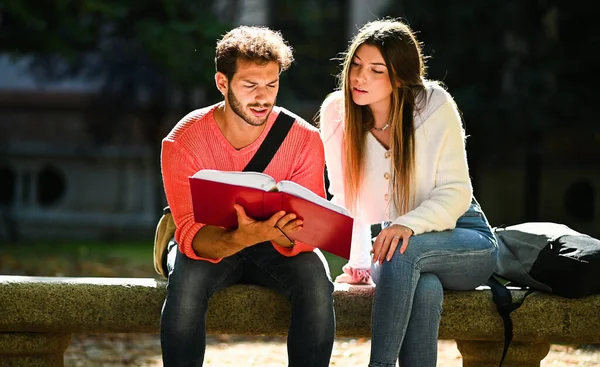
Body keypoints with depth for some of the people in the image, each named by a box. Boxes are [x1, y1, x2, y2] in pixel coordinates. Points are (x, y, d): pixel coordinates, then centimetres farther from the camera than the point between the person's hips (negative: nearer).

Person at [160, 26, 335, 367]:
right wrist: (241, 238, -45)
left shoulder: (305, 139, -16)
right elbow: (192, 235, -23)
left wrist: (279, 233, -42)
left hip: (276, 250, 1)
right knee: (187, 278, -34)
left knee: (316, 278, -30)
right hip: (210, 246, -1)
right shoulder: (182, 143, -19)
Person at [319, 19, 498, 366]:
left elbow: (456, 192, -15)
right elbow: (346, 198, 0)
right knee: (425, 287, -36)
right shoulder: (336, 112, -7)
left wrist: (408, 224, -33)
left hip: (467, 245, -1)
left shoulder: (436, 107, -15)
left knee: (405, 250, -36)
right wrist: (357, 264, -8)